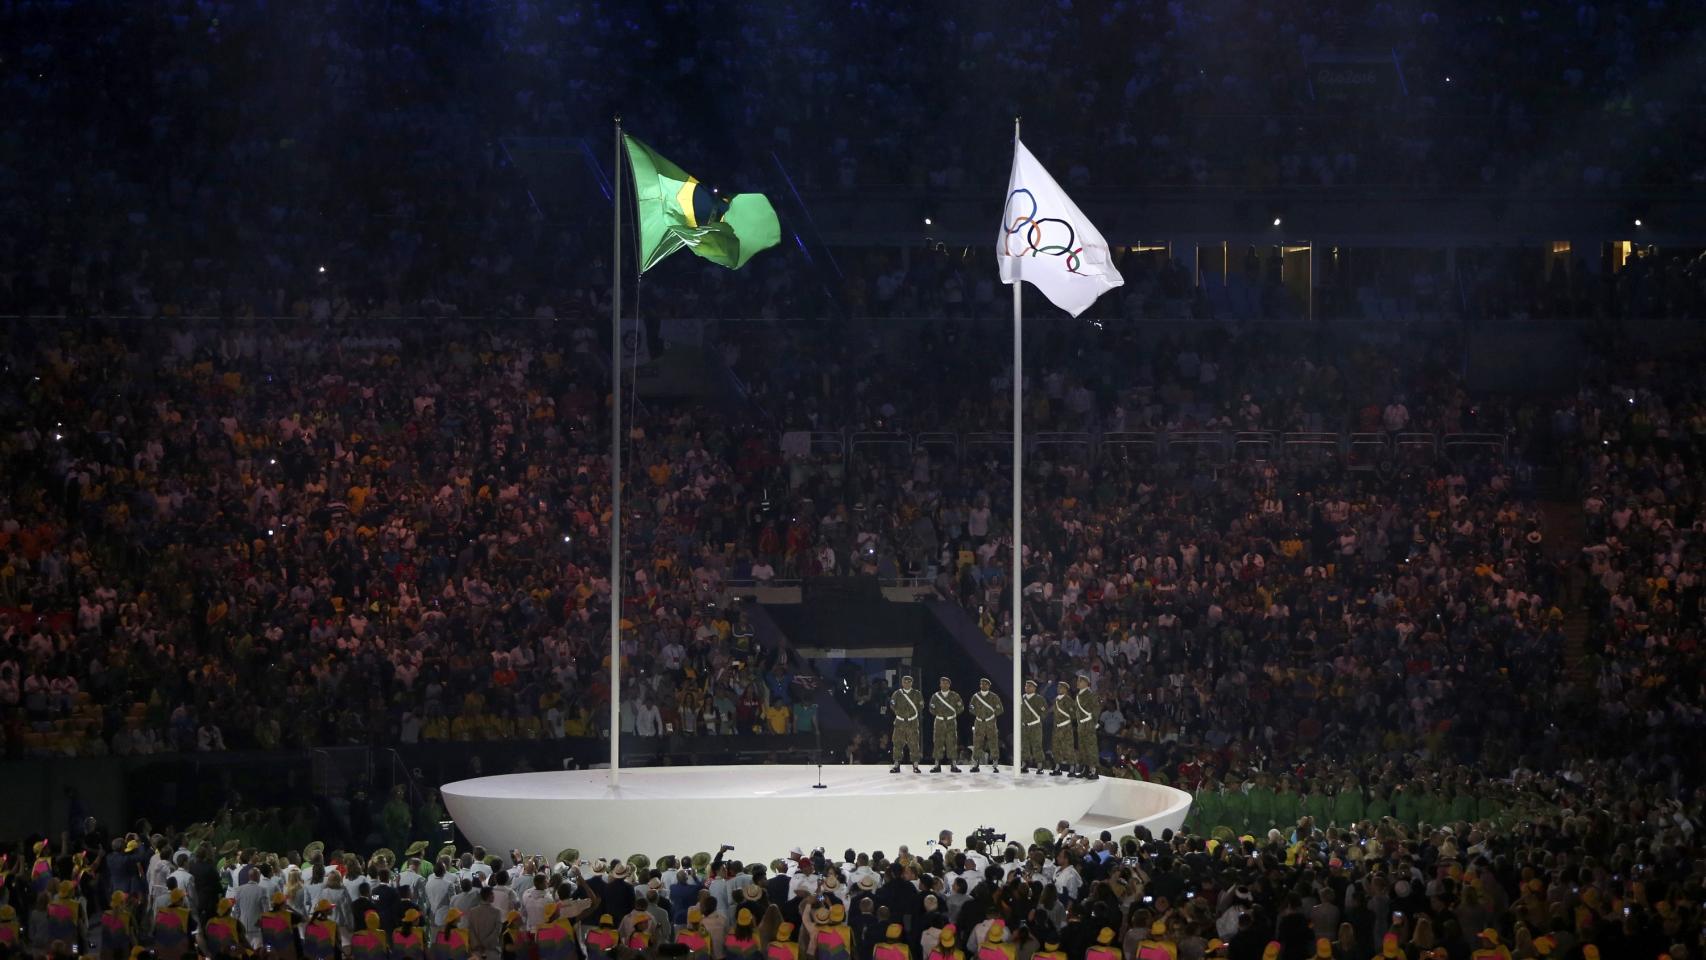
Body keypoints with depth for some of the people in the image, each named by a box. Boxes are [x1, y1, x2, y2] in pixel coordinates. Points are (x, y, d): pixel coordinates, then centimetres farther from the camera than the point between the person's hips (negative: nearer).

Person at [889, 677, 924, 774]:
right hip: (900, 721, 1)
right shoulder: (897, 694, 7)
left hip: (912, 722, -1)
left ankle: (915, 765, 3)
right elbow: (893, 706, 7)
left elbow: (921, 706, 6)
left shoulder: (917, 694, 6)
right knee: (898, 743, -2)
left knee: (914, 743, -3)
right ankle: (896, 765, 5)